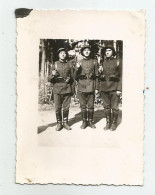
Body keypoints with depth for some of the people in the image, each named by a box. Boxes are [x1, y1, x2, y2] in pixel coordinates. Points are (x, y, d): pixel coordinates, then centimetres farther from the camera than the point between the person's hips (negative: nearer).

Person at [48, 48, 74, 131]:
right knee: (58, 108, 0)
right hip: (57, 89, 0)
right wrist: (52, 75, -15)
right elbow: (50, 79, 5)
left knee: (66, 108, 3)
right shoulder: (55, 64, 7)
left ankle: (65, 122, 17)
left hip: (67, 89, 0)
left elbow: (72, 77, 14)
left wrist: (69, 79, -7)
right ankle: (59, 123, 13)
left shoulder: (69, 64, 8)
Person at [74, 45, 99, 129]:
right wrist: (77, 69, -12)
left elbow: (96, 75, 6)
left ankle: (90, 121, 14)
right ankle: (84, 121, 14)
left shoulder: (94, 62, 6)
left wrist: (96, 88, 1)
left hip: (91, 86, 0)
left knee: (91, 105, 2)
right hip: (82, 87, 1)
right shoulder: (79, 62, 7)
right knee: (83, 105, 4)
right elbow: (76, 77, 7)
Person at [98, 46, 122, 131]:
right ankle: (108, 123, 19)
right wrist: (100, 72, -4)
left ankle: (114, 123, 12)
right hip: (104, 87, 4)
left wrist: (119, 89, -11)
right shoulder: (103, 62, 12)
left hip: (114, 87, -4)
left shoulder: (117, 61, 1)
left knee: (114, 107, -1)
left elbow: (121, 76, -3)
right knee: (106, 107, 8)